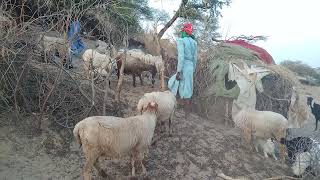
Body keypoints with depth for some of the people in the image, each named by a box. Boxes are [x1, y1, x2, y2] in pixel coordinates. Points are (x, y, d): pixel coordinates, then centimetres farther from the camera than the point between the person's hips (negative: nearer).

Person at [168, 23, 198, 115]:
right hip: (190, 67, 8)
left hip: (184, 68, -8)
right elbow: (195, 58, 14)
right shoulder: (194, 42, 12)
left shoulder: (181, 40, -9)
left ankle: (187, 113, 14)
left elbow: (181, 56, -19)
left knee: (185, 91, 3)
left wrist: (178, 71, -18)